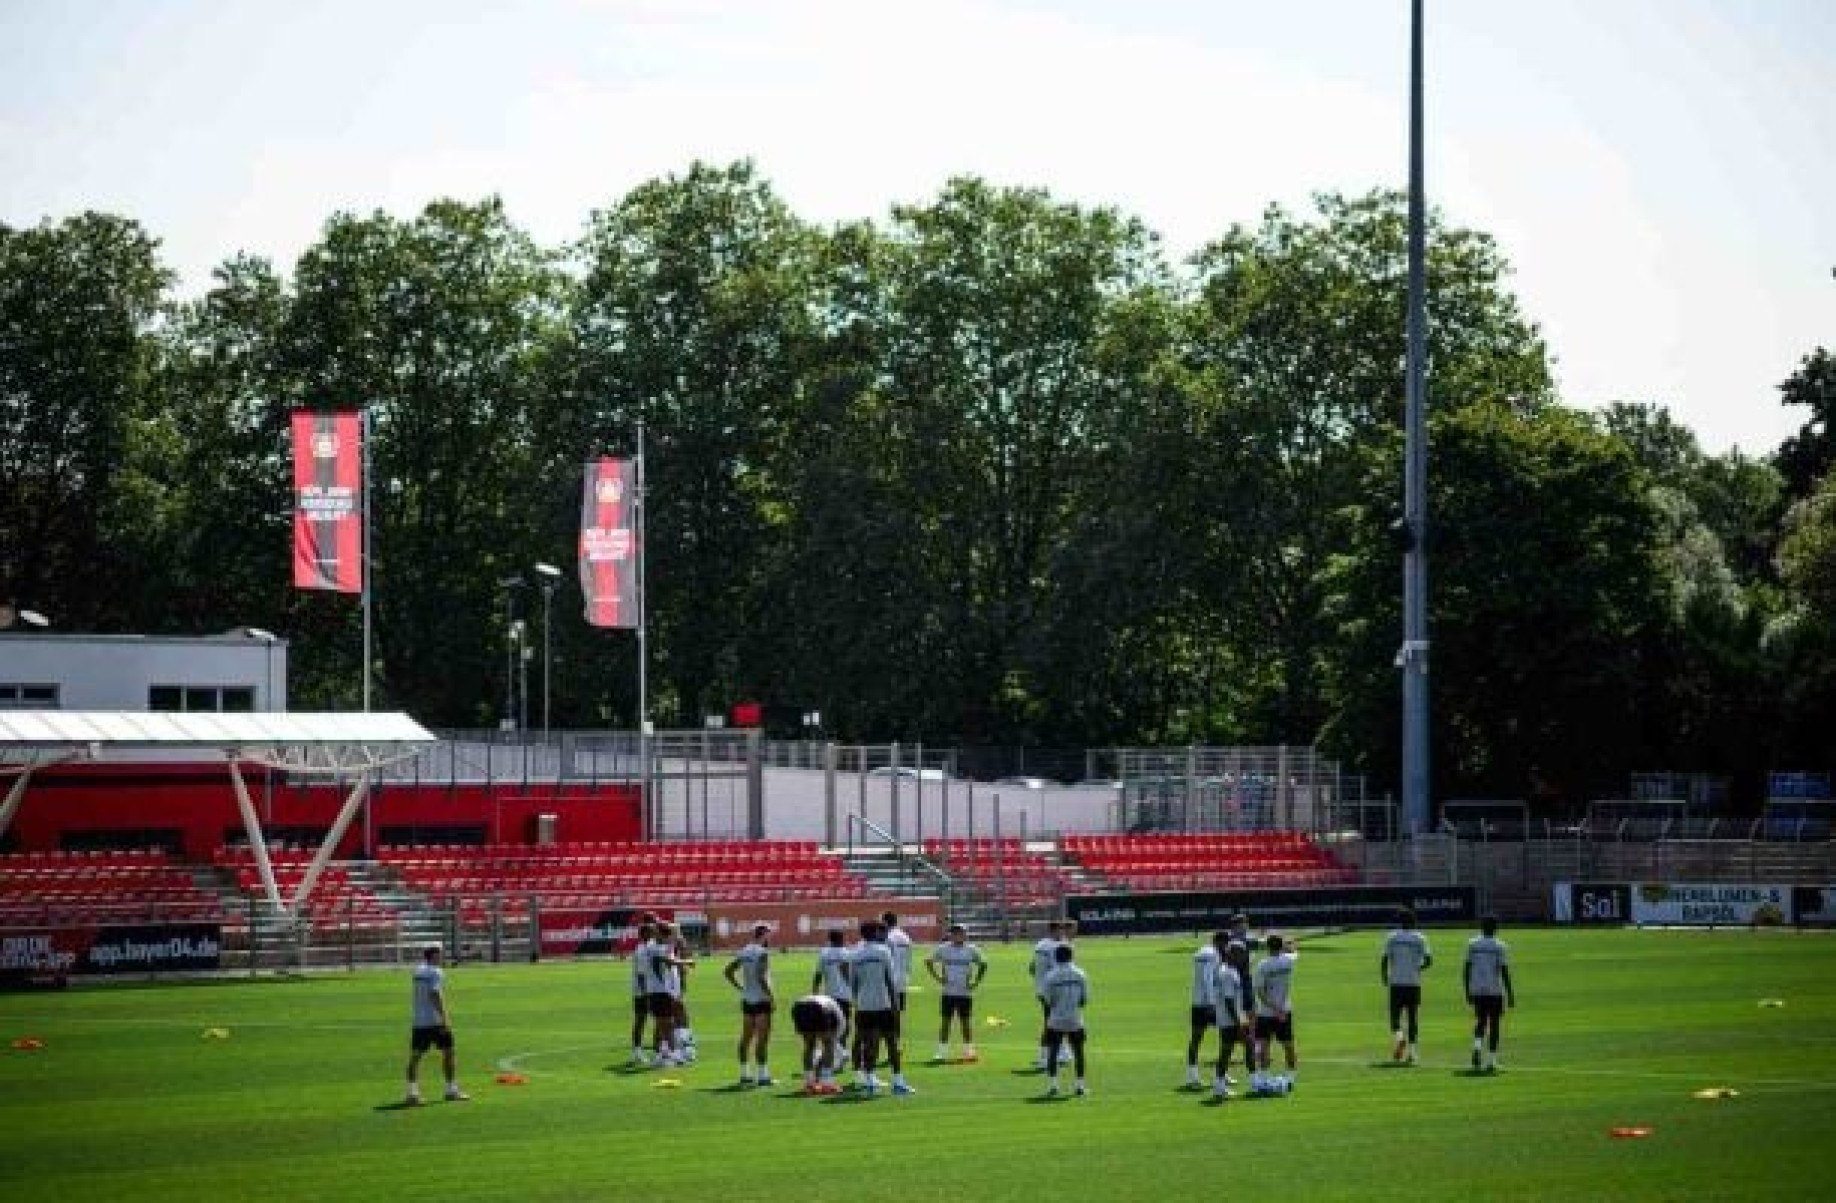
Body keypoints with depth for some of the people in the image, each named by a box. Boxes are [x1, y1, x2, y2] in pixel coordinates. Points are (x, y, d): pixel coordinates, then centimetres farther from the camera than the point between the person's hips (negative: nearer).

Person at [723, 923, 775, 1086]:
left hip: (747, 999, 8)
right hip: (761, 1000, -8)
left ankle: (744, 1073, 17)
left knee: (746, 1037, 12)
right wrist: (770, 995, -16)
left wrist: (739, 988, 15)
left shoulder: (744, 952, 9)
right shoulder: (762, 953, -14)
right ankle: (762, 1074, -6)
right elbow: (760, 977, -23)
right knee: (762, 1038, -5)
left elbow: (729, 971, 13)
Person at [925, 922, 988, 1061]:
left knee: (966, 1022, 5)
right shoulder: (943, 949, 1)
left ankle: (968, 1050, 11)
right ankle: (942, 1052, 3)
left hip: (965, 993, 0)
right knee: (945, 1021, 1)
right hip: (948, 992, 0)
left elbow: (983, 965, 12)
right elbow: (929, 962, 9)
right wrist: (937, 978, -1)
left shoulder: (971, 950, 1)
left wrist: (975, 982, 3)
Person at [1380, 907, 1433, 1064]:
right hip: (1414, 983, 1)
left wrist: (1384, 976, 10)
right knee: (1413, 1018, 8)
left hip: (1396, 982, -1)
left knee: (1395, 1016, 7)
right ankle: (1411, 1051, 5)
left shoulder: (1392, 937, 1)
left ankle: (1398, 1036, -23)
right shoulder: (1420, 938, 1)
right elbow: (1428, 960, -6)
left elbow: (1384, 959, -5)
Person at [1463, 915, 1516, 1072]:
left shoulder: (1472, 944, 3)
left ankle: (1477, 1046, -11)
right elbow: (1504, 971, -9)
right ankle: (1491, 1061, 4)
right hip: (1495, 991, -3)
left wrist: (1468, 991, 12)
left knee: (1480, 1021, 17)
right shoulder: (1500, 947, -5)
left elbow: (1466, 969, 3)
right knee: (1494, 1025, 6)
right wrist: (1510, 994, -3)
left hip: (1477, 990, 3)